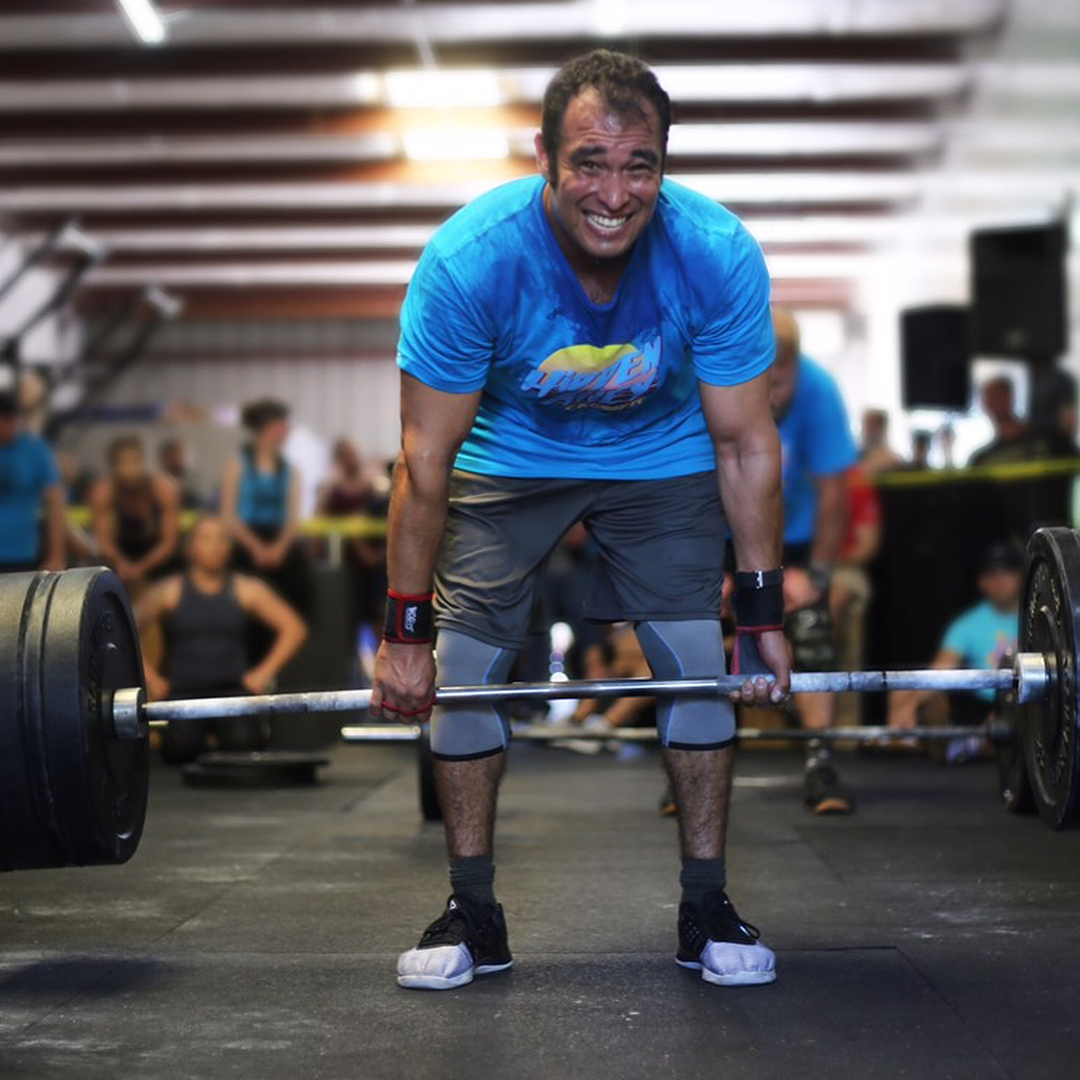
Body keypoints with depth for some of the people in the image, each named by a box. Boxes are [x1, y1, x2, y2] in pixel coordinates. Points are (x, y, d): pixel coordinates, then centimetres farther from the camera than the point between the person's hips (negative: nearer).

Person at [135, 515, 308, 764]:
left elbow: (294, 628, 5)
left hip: (233, 688, 1)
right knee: (180, 748, -30)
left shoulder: (246, 590, 7)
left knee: (244, 744, -29)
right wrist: (151, 679, -5)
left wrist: (264, 673, -4)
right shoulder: (168, 592, 4)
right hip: (183, 691, -1)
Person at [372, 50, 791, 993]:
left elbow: (746, 443, -16)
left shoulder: (719, 255, -30)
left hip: (663, 460, 1)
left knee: (701, 658, -9)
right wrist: (405, 632, -19)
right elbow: (426, 457, -23)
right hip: (510, 457, 0)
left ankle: (707, 907, 7)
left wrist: (764, 613, -13)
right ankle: (473, 914, 5)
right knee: (464, 664, -10)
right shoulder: (469, 259, -33)